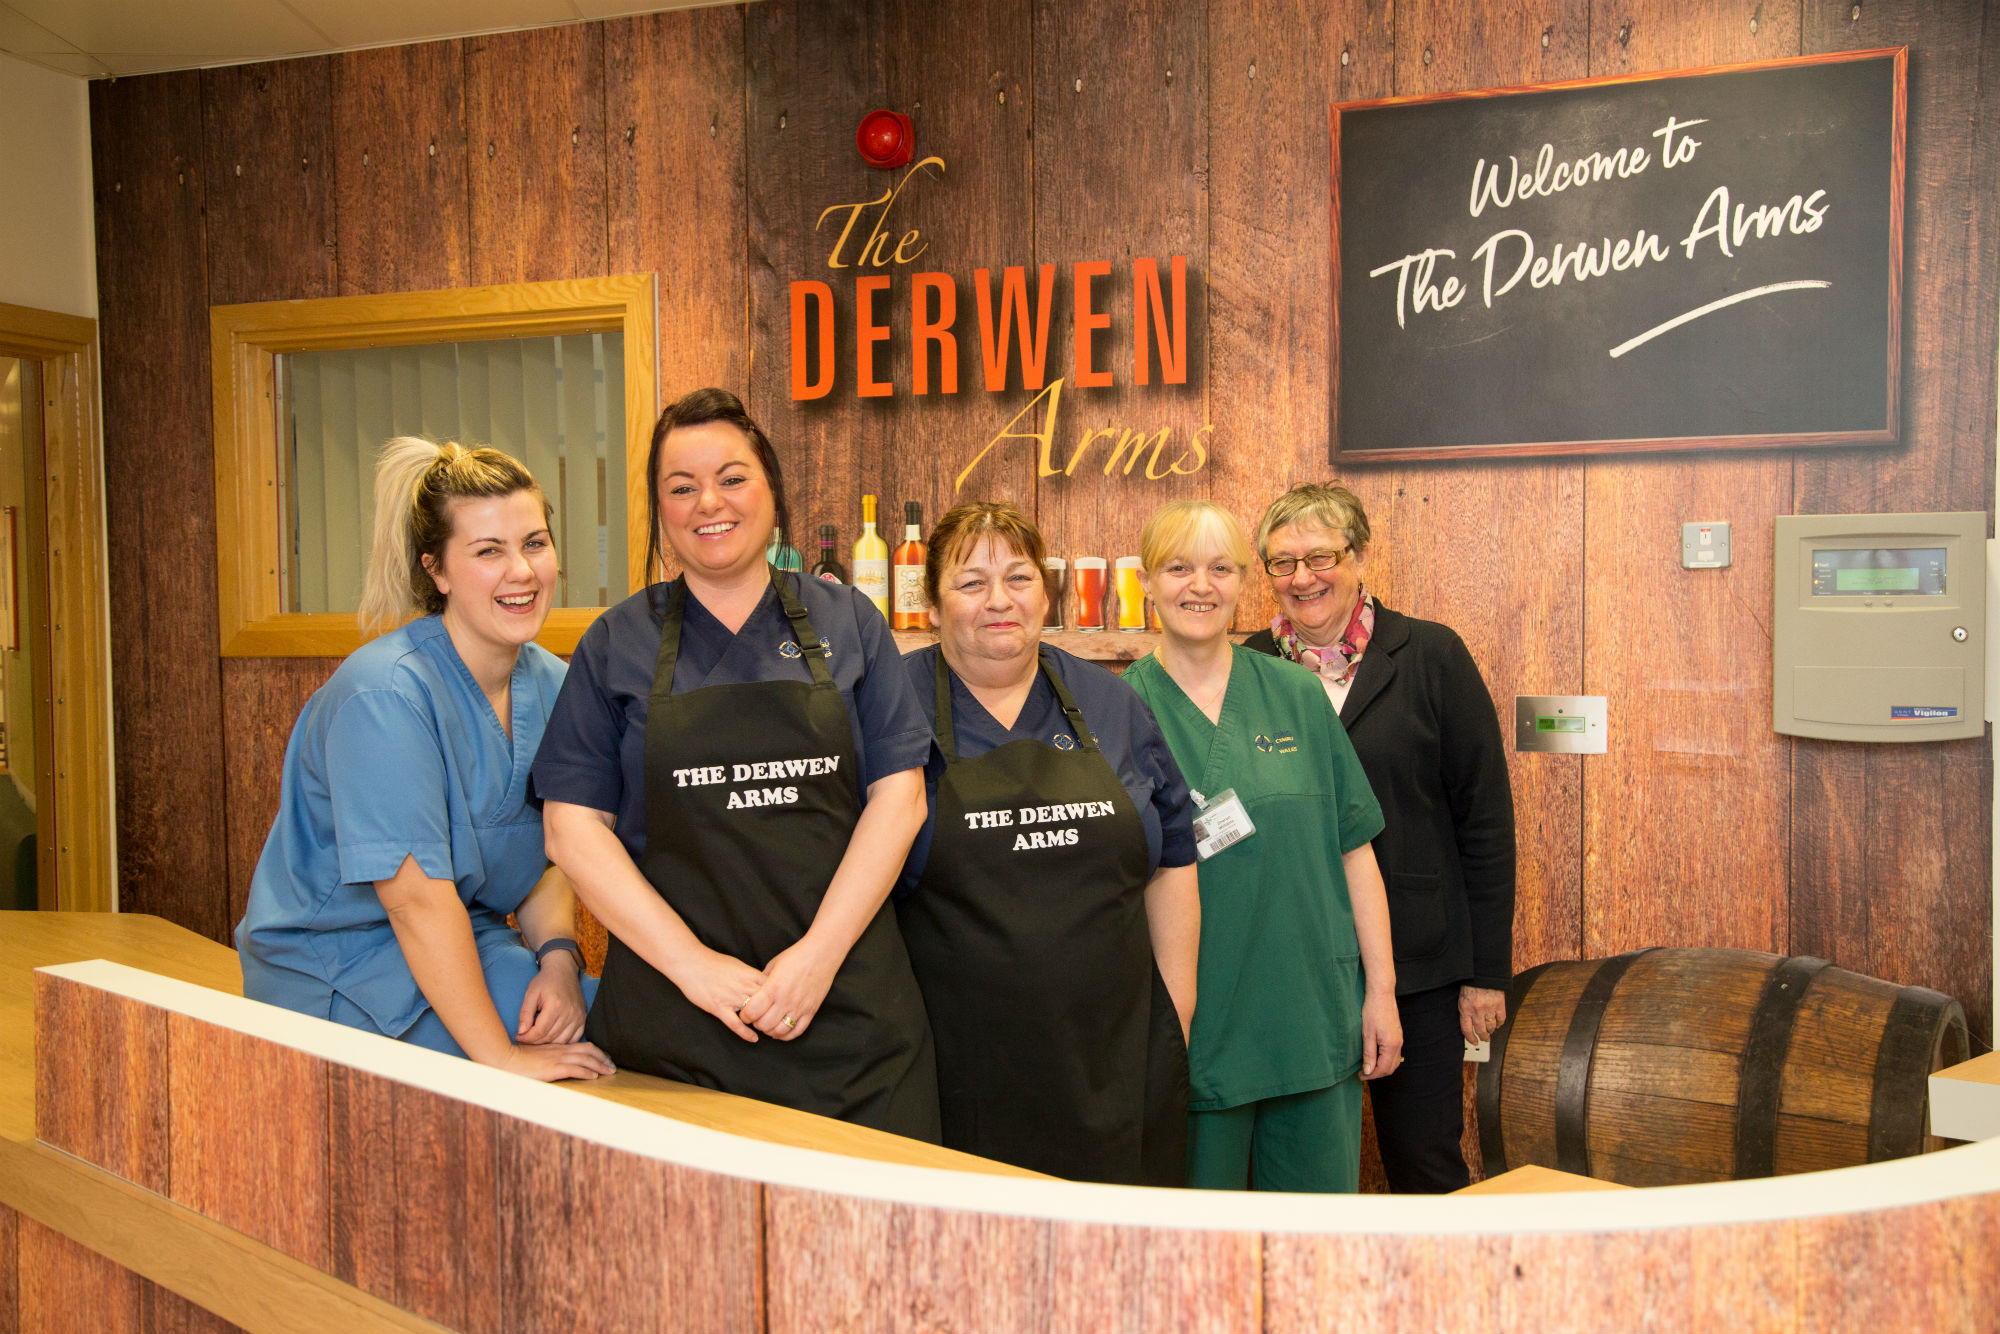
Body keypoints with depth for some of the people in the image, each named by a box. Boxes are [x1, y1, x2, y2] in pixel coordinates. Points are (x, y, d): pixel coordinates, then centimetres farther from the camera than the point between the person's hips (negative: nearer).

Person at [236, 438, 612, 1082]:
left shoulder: (551, 685, 2)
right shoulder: (384, 694, -23)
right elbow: (416, 896, -25)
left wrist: (558, 957, -12)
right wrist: (501, 1057, -25)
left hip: (467, 949, 7)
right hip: (336, 977, -7)